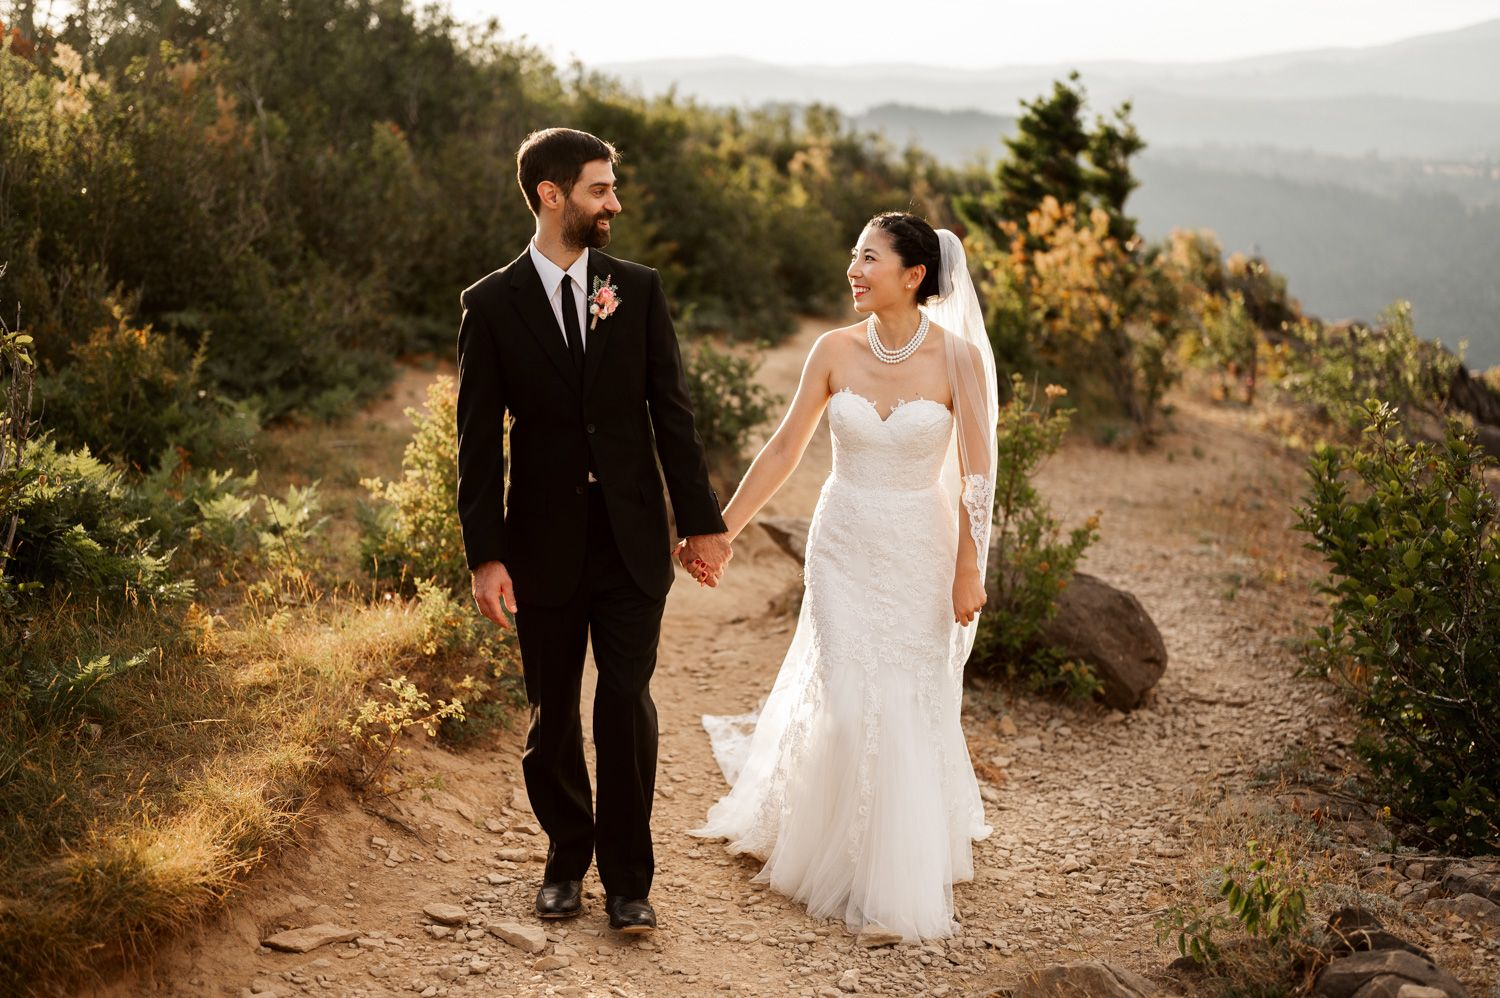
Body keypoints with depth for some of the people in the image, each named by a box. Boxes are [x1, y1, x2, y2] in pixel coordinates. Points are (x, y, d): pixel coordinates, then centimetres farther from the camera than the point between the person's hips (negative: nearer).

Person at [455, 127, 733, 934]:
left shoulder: (639, 290, 3)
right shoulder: (492, 305, -2)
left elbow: (672, 412, 4)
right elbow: (479, 439, -2)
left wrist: (700, 520, 2)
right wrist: (484, 554, -7)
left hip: (632, 540, 1)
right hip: (544, 543, 0)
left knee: (627, 704, -3)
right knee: (552, 715, 10)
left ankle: (627, 878, 9)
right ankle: (567, 856, 30)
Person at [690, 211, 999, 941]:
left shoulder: (958, 357, -11)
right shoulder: (835, 351, -4)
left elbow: (975, 473, -7)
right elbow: (783, 451, 3)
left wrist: (968, 571, -7)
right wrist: (720, 530, 3)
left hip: (918, 553, -1)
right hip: (843, 546, 2)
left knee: (910, 707, 6)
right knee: (846, 702, 1)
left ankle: (905, 867, 26)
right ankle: (846, 861, 26)